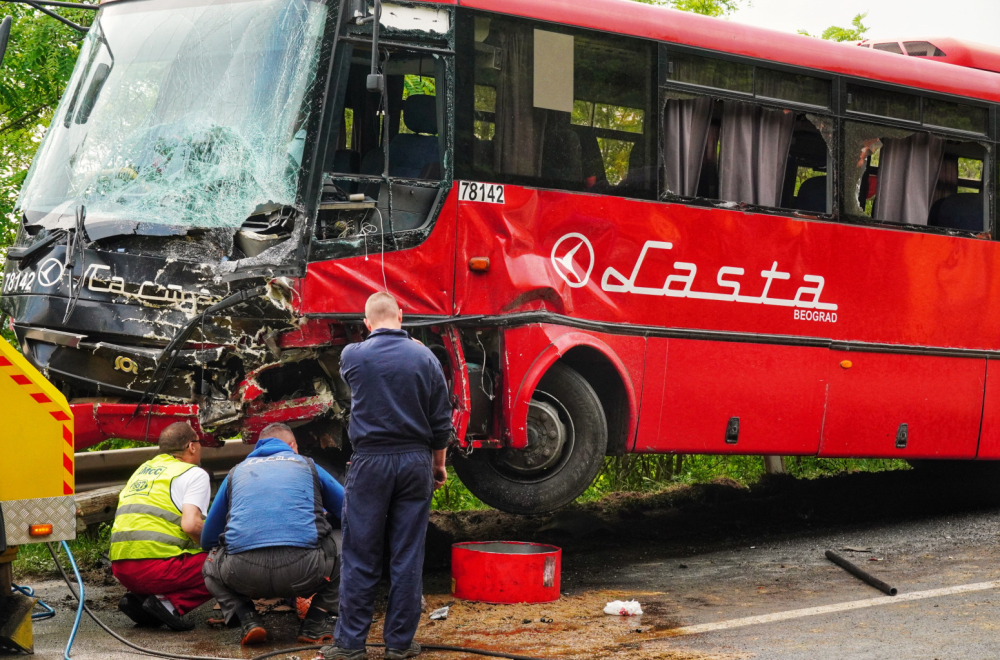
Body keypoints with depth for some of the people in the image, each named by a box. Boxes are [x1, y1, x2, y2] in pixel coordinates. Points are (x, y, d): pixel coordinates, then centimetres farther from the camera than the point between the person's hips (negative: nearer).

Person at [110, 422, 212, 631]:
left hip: (119, 567, 8)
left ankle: (137, 598, 7)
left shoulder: (144, 468, 25)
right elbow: (190, 525, -13)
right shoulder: (195, 474, 2)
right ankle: (170, 603, -12)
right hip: (155, 565, -8)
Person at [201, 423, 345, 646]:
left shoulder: (237, 471, 27)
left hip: (244, 574, 1)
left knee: (212, 564, 34)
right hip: (304, 572, -1)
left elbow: (208, 538, 31)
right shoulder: (306, 465, 23)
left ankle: (246, 620, 9)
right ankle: (316, 624, 13)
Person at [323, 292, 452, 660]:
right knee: (408, 557, 6)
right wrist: (438, 464, 18)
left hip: (370, 463, -2)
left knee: (361, 557, 3)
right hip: (415, 463, 2)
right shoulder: (424, 358, 0)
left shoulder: (354, 357, -4)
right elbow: (441, 422, 5)